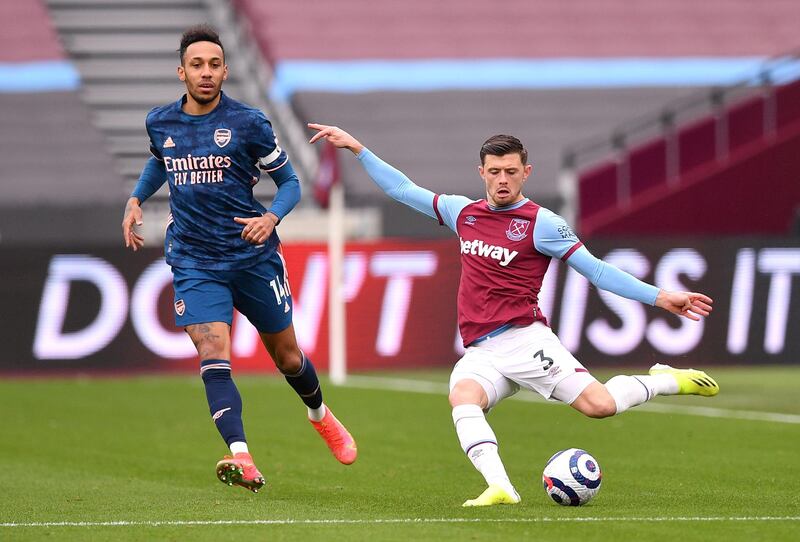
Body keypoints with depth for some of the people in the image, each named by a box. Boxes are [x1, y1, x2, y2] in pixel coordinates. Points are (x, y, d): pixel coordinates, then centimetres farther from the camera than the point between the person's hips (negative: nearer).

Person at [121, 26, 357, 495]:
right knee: (213, 353, -20)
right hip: (194, 259, 1)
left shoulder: (248, 123, -7)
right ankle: (242, 459, -31)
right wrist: (136, 199, 13)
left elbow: (290, 181, 0)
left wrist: (271, 217, -19)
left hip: (253, 257, -1)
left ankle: (320, 415, 47)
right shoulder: (160, 123, 3)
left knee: (286, 355, 14)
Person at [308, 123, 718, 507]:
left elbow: (595, 270, 0)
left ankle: (667, 381, 8)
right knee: (463, 398, -31)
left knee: (600, 405, -21)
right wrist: (356, 148, 27)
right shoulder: (464, 213, 16)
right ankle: (500, 488, -44)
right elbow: (403, 190, 27)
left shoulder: (541, 223, 1)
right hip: (480, 353, 4)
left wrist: (659, 297, -8)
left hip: (523, 339, -4)